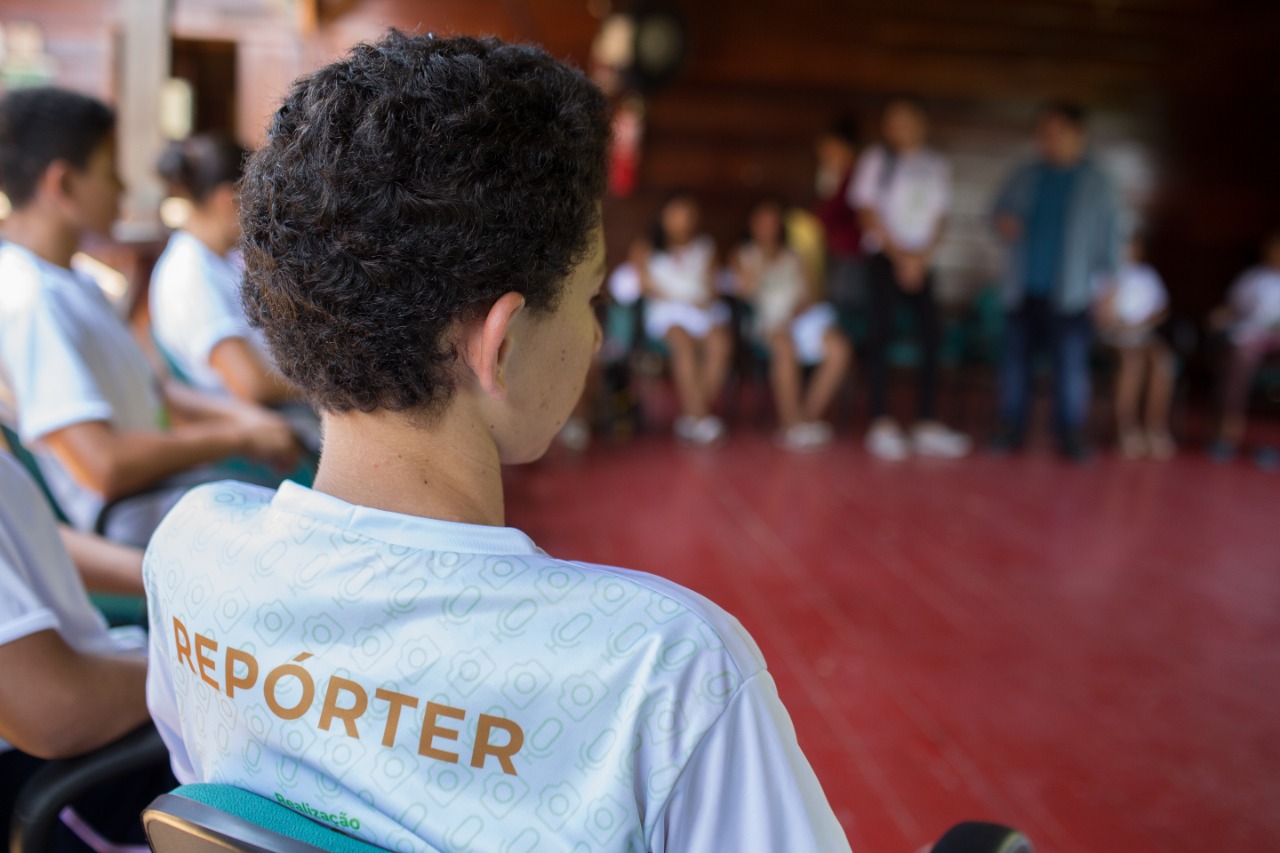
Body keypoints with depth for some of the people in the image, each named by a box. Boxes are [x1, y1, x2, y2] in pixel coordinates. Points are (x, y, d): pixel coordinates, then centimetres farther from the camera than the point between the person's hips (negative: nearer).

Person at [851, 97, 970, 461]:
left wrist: (922, 258, -6)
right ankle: (882, 424, -5)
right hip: (884, 258, -4)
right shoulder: (876, 160, 1)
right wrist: (899, 255, -8)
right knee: (881, 335, -9)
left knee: (930, 337, -3)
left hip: (921, 262, 4)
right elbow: (869, 212, -2)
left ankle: (927, 425, 1)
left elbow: (939, 216, 9)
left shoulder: (936, 165, 12)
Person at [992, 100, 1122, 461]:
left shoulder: (1096, 184, 3)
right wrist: (1003, 222, -3)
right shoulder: (1025, 178, 10)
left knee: (1071, 366, -5)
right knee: (1015, 360, 5)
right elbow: (1001, 208, 21)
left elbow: (1109, 238, 5)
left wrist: (1106, 279, -3)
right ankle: (1012, 428, 16)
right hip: (1022, 292, 3)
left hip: (1068, 295, -3)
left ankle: (1071, 434, 5)